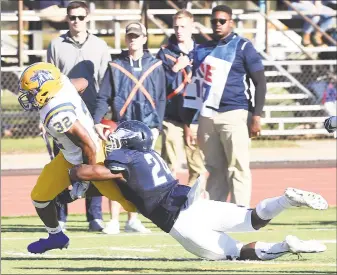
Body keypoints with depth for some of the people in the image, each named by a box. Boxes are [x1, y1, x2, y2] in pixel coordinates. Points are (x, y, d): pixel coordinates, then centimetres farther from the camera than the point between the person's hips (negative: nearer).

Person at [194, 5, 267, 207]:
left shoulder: (243, 47, 2)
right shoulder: (202, 50, 16)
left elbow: (260, 83, -2)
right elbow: (195, 86, 20)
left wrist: (256, 116, -10)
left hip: (234, 115, -5)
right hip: (207, 117, 5)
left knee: (237, 168, -9)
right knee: (214, 170, 7)